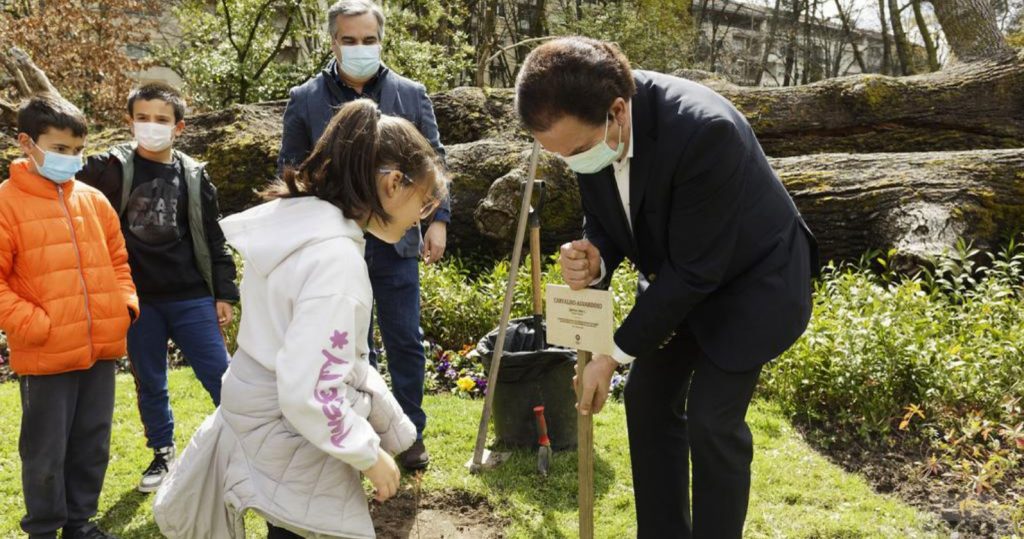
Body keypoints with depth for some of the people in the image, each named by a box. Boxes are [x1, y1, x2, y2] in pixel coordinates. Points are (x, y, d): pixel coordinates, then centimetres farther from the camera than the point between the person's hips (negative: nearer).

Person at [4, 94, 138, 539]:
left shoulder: (94, 200, 8)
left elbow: (117, 259, 18)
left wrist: (125, 304, 5)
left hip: (101, 349, 5)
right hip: (46, 356, -5)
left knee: (93, 445, 16)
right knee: (46, 452, 7)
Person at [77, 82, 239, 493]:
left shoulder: (194, 175, 4)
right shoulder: (111, 168, 0)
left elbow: (214, 239, 7)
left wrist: (224, 294, 3)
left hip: (191, 298, 0)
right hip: (137, 300, 1)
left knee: (221, 377, -1)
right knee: (149, 384, 14)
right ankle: (163, 454, 32)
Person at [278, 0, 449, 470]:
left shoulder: (411, 95, 4)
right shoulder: (305, 100, 2)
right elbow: (290, 173, 7)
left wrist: (438, 220, -1)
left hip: (396, 242, 1)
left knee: (405, 342, 6)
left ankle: (411, 436, 21)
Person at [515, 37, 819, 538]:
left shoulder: (704, 131, -38)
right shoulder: (589, 127, -17)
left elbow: (697, 270, -31)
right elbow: (604, 219, -2)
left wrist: (615, 354, -24)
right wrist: (592, 260, -27)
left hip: (750, 277, -6)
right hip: (676, 274, 7)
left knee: (712, 418, -9)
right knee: (648, 397, 8)